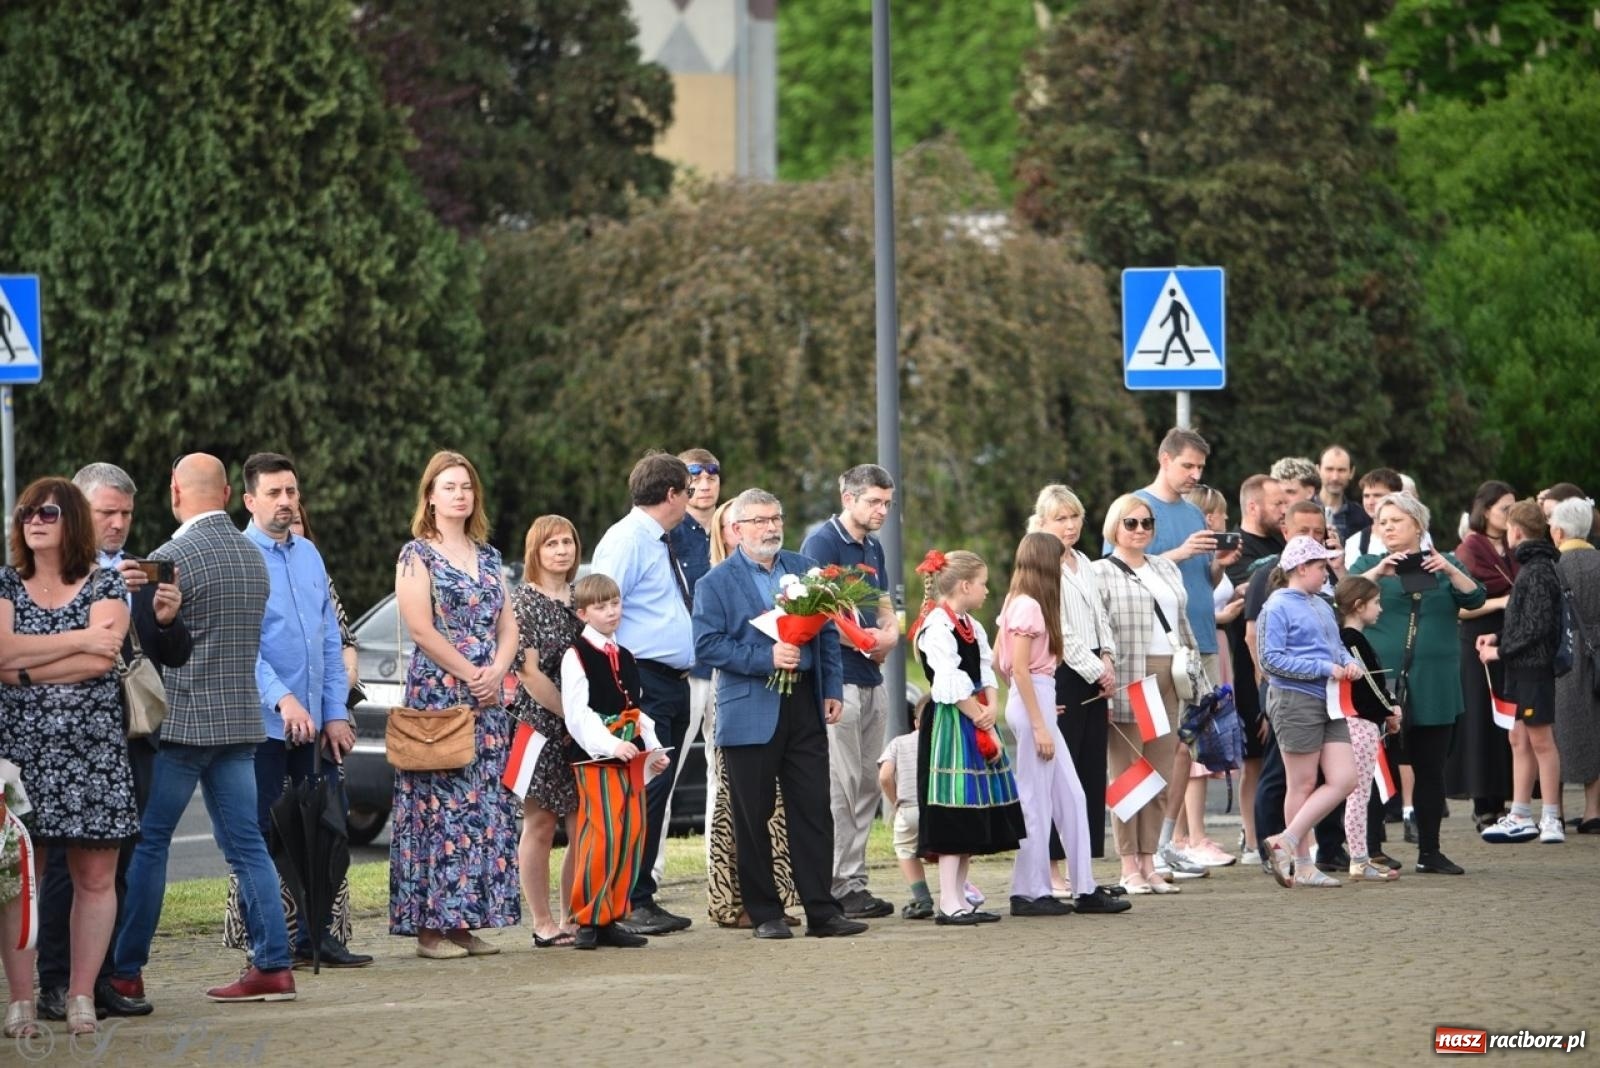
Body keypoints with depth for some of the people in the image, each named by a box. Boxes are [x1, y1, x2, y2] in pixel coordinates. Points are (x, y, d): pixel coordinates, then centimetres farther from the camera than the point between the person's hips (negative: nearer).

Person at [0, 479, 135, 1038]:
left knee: (95, 876, -1)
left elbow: (102, 660, -10)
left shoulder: (105, 585, 6)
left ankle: (82, 997, 5)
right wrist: (78, 640, -9)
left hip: (92, 750, 0)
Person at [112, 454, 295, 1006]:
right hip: (241, 719, 7)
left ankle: (125, 972, 3)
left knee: (147, 844, 0)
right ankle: (274, 965, 2)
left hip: (179, 721, -7)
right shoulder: (252, 555, 10)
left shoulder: (172, 557, -14)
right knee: (246, 844, 7)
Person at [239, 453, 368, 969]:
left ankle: (316, 935, 17)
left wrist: (335, 713, 10)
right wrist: (282, 699, -26)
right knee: (263, 834, -2)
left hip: (313, 723, 6)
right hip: (263, 723, -6)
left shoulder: (309, 555, 13)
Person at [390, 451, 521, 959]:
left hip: (489, 698, 6)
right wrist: (471, 674, -12)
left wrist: (496, 672, -5)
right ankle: (430, 926, -9)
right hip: (437, 694, -6)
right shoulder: (417, 555, -2)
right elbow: (422, 630, -11)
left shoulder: (488, 556, 17)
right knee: (439, 807, -9)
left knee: (486, 808, 3)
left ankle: (466, 921, 6)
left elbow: (507, 626, 13)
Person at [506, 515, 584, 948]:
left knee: (584, 826, 3)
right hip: (539, 727, -6)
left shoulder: (579, 600, 14)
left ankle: (574, 918, 10)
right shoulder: (523, 600, -5)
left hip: (580, 729, 6)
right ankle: (543, 924, 2)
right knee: (539, 825, -1)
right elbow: (529, 671, -11)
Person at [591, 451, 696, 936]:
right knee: (643, 792, -12)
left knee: (656, 793, 11)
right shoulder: (627, 540, -11)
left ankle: (643, 900, 15)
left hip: (672, 683, 10)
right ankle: (631, 903, -11)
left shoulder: (661, 544, 19)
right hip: (643, 683, -10)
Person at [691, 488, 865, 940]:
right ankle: (765, 914, 9)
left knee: (814, 812, 2)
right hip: (750, 713, -4)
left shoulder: (806, 569, 12)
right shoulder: (716, 583, -2)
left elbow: (828, 633, 15)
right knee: (753, 817, 1)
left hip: (805, 707, 4)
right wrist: (766, 658, -18)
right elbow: (707, 645, -11)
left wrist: (833, 688, 6)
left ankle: (822, 911, 6)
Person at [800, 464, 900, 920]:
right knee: (840, 786, -8)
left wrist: (890, 634, 0)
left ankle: (856, 881, 13)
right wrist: (864, 638, -17)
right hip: (838, 678, -9)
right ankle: (840, 887, -7)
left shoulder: (873, 548, 18)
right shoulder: (822, 543, -9)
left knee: (865, 786, 9)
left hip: (872, 678, 9)